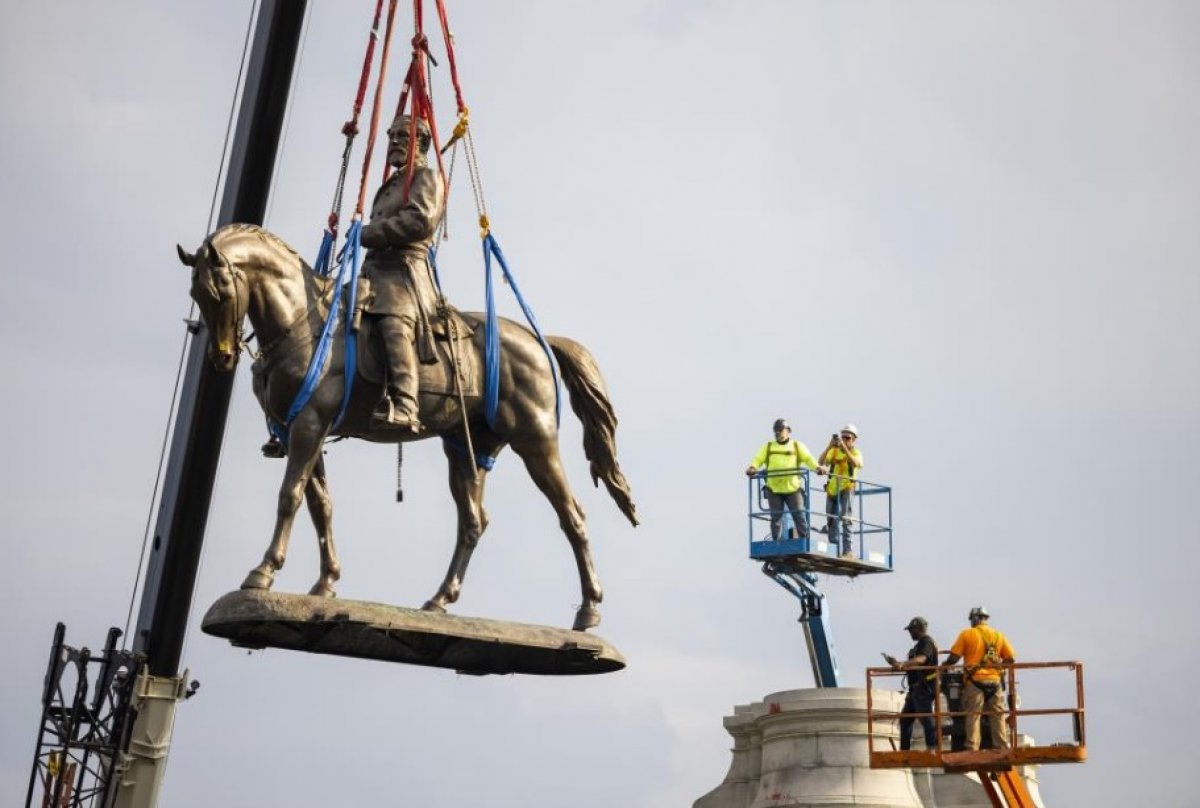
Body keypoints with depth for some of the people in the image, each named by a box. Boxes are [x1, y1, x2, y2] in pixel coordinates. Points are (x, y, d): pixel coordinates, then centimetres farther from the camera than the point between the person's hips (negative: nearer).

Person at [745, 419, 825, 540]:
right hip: (774, 489, 2)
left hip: (793, 488, -1)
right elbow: (758, 459, 4)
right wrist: (752, 467, -18)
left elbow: (808, 458, -2)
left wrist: (817, 467, -22)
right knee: (776, 518, 6)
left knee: (800, 516, -3)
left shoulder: (797, 446, 12)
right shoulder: (768, 446, 16)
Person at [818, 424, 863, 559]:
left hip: (846, 489, -4)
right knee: (831, 521, 10)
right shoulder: (834, 451, 9)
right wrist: (829, 446, -16)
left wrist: (844, 447, -25)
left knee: (845, 519, -17)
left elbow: (855, 463, -20)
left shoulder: (856, 453, 3)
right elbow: (821, 462, -6)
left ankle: (848, 551, -21)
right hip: (832, 489, 4)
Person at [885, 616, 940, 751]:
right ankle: (904, 750, 15)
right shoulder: (920, 644, 23)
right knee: (905, 719, 11)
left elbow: (921, 659, -29)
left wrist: (902, 664, -42)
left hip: (924, 689, -11)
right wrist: (897, 664, 26)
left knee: (926, 719, -11)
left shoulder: (927, 642, -9)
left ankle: (932, 747, -11)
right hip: (916, 689, 11)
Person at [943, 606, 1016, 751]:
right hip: (995, 681, 3)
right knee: (998, 717, 8)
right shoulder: (999, 636, 10)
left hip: (975, 681, -3)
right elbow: (1011, 658, 8)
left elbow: (953, 658, -5)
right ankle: (1002, 749, 8)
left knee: (973, 716, 0)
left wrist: (943, 666, 14)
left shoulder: (967, 634, 0)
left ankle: (972, 749, -5)